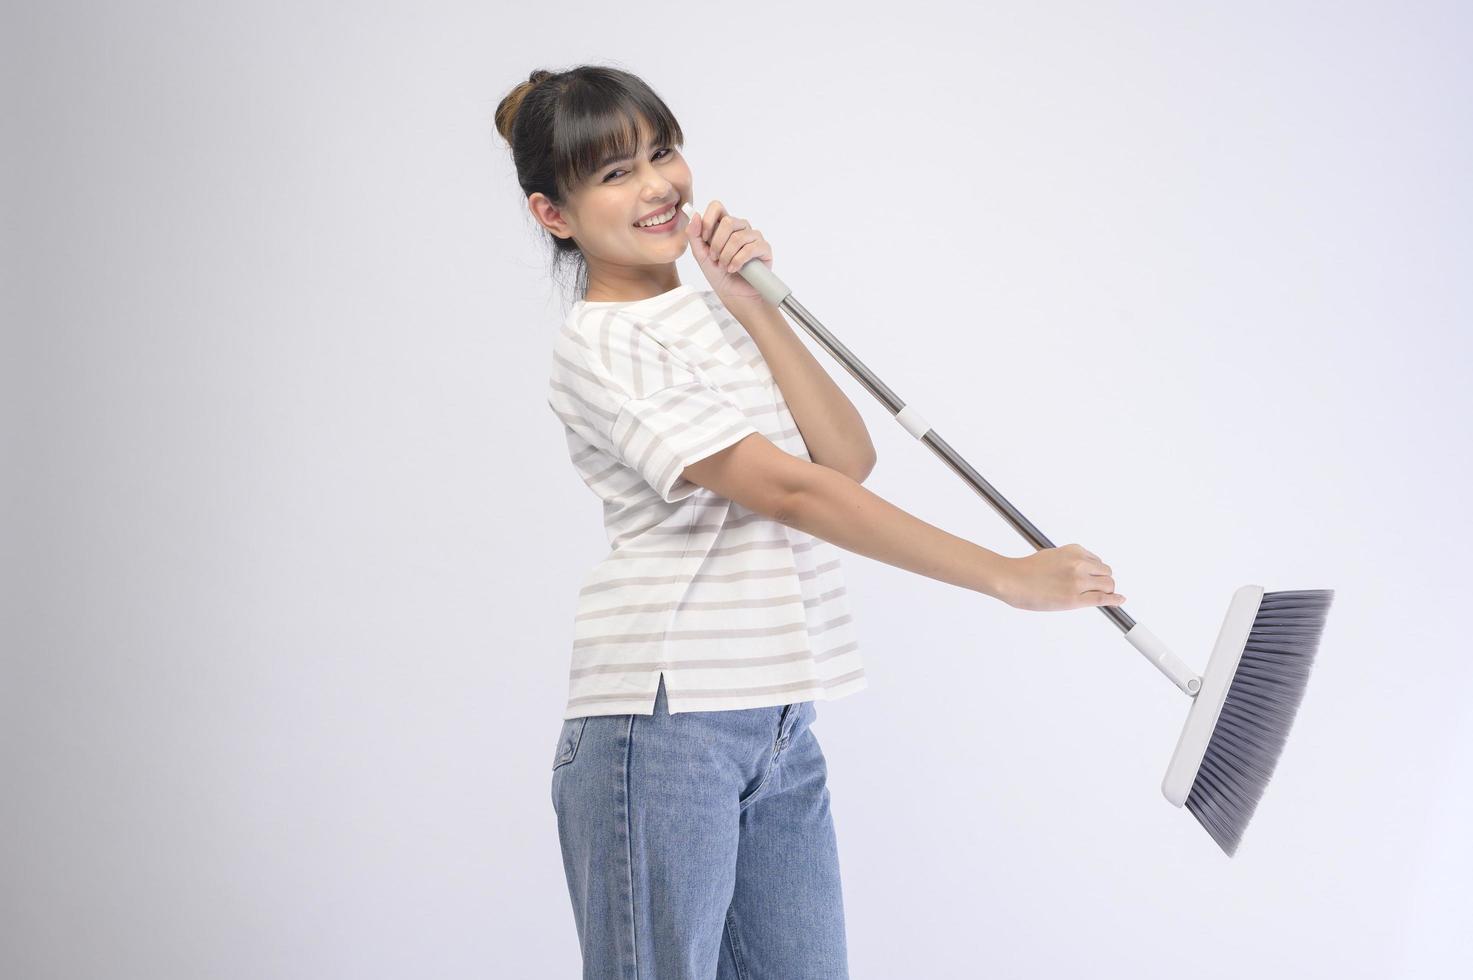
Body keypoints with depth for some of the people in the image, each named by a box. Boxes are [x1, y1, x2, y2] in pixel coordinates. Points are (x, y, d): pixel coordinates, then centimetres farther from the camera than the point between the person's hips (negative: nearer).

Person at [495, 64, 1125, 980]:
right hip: (662, 724, -7)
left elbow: (848, 458, 4)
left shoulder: (718, 312, 18)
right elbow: (789, 492, -17)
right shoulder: (601, 345, -9)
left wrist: (752, 304, -5)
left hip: (781, 723, 8)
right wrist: (1010, 576, -18)